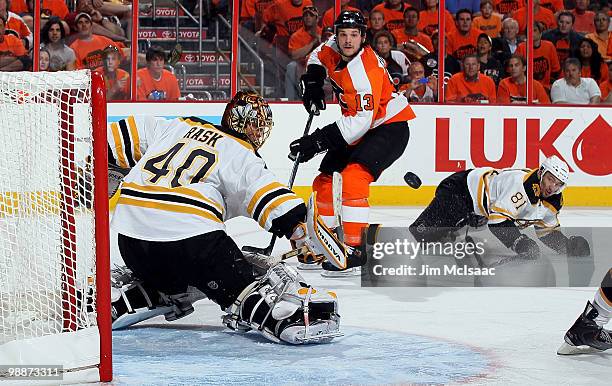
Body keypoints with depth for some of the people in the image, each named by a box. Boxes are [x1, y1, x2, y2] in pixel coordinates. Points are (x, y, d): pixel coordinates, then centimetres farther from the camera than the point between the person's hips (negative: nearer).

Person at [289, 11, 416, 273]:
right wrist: (313, 81, 3)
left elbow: (361, 121, -34)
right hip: (359, 127, 10)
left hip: (390, 126, -9)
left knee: (353, 178, -28)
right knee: (324, 180, 12)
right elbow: (319, 57, 21)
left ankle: (354, 250, -26)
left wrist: (319, 140, -36)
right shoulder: (333, 50, -5)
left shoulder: (366, 70, -30)